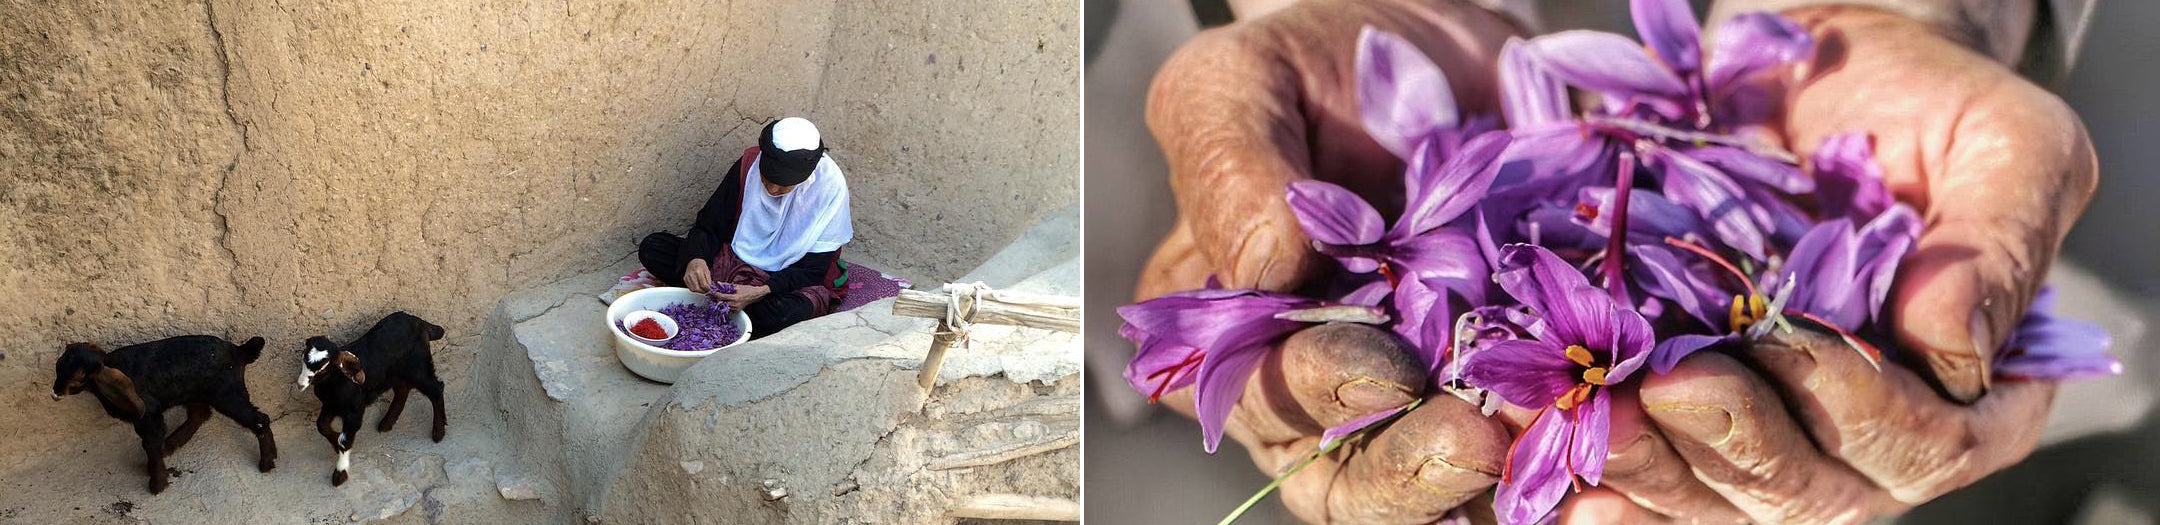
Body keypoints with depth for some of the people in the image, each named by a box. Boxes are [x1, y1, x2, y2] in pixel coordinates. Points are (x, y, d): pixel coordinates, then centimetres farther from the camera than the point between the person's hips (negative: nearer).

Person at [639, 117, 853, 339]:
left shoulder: (830, 186, -20)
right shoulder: (749, 162, -11)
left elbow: (813, 270, -16)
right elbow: (709, 226, -3)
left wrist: (761, 292, -31)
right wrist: (695, 259, -26)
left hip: (790, 281, -4)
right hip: (737, 262, 4)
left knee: (785, 313, -41)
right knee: (652, 248, -11)